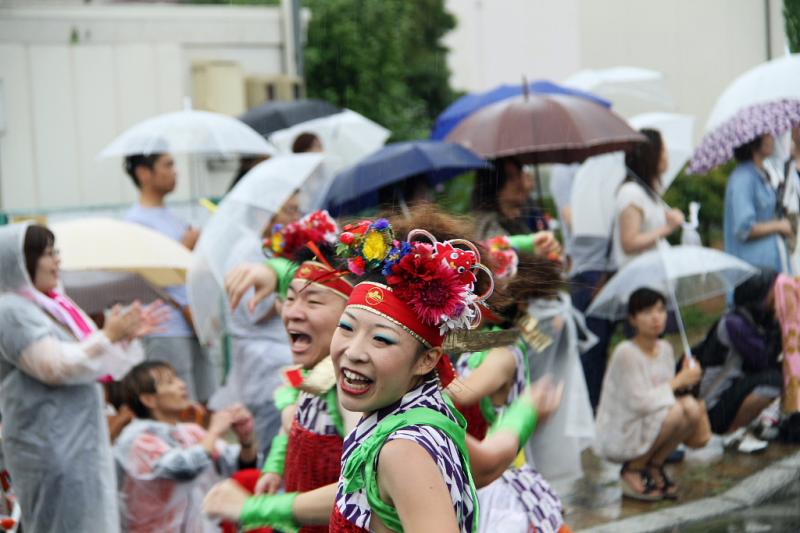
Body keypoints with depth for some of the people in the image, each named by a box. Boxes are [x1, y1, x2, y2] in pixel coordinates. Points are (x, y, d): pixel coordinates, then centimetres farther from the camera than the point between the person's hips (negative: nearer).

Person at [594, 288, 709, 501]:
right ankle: (632, 471, -9)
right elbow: (639, 403, -25)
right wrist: (678, 381, -17)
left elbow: (666, 393, 7)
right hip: (617, 439, -7)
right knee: (675, 411, -28)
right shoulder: (626, 353, -18)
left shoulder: (665, 349, 6)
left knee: (692, 408, -17)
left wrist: (686, 378, -12)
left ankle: (654, 465, 4)